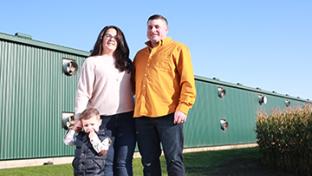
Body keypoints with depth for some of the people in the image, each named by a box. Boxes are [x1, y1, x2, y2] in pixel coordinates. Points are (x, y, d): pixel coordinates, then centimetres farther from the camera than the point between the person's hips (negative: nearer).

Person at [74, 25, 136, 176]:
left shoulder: (126, 63, 17)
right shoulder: (92, 62, 5)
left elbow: (133, 88, 17)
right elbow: (83, 93, -1)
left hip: (126, 118, 3)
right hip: (103, 119, -3)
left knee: (124, 163, 2)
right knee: (106, 163, 2)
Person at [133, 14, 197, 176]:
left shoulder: (178, 49, 7)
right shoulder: (140, 54, 23)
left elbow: (188, 82, -3)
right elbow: (134, 82, 29)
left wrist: (183, 107, -14)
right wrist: (135, 106, 15)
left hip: (168, 114, -5)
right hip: (142, 115, 5)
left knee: (173, 159, -2)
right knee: (149, 161, 9)